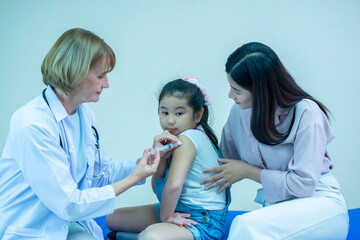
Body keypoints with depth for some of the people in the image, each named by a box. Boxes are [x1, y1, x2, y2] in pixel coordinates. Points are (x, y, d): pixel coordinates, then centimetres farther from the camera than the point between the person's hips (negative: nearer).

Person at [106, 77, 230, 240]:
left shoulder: (187, 138, -17)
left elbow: (173, 185, -29)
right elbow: (158, 189, 7)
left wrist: (165, 216, -14)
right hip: (179, 210, 10)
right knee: (112, 218, 15)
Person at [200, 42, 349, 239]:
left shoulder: (305, 113, -16)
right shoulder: (239, 112, 1)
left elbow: (303, 184, -17)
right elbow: (225, 164, 13)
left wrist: (248, 171, -11)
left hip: (320, 202, -6)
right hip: (275, 204, 6)